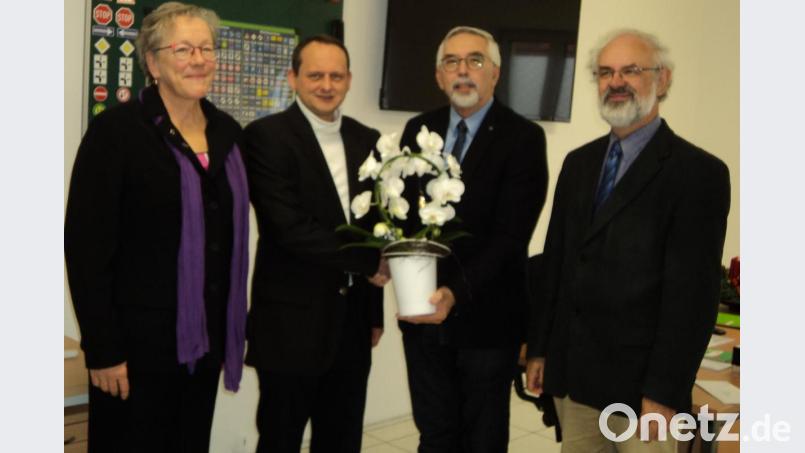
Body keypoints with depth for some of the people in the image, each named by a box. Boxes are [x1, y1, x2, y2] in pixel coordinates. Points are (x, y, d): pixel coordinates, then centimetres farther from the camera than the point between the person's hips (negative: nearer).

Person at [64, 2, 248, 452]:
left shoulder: (227, 132, 7)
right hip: (139, 339, -5)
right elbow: (86, 246, -12)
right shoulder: (116, 130, -10)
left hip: (205, 337, 6)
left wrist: (236, 328, 11)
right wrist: (102, 348, -14)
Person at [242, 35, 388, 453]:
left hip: (352, 320, 6)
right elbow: (289, 227, -19)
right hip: (291, 321, -5)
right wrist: (368, 263, -12)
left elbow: (374, 225, 13)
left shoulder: (367, 140, 9)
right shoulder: (266, 136, -9)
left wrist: (375, 313, 13)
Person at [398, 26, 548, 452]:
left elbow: (510, 234, -17)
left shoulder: (523, 137, -10)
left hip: (486, 317, -4)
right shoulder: (418, 129, 6)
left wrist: (458, 293, -28)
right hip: (423, 311, 4)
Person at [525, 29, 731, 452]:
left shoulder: (699, 172, -10)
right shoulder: (579, 163, 10)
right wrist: (539, 348, 10)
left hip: (639, 384, -5)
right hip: (572, 375, 6)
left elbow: (692, 295, -13)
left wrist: (664, 393, -15)